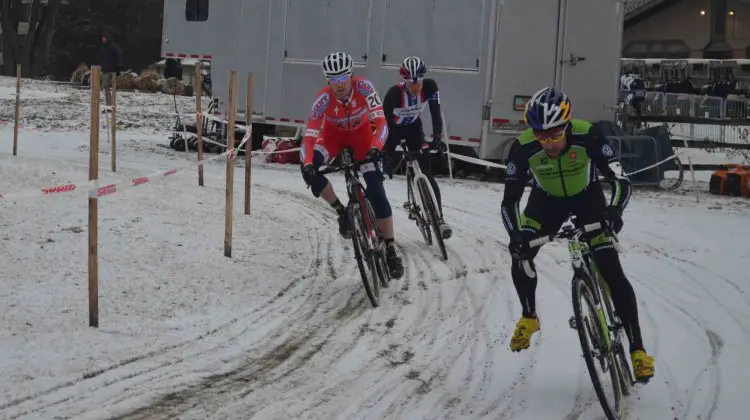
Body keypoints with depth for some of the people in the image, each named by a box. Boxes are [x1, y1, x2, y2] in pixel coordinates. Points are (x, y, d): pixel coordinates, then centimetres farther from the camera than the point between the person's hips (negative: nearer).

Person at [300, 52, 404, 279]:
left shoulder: (363, 87, -33)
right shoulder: (323, 98, -32)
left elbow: (381, 122, -38)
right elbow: (310, 136, -34)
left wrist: (375, 148, -56)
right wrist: (308, 164, -52)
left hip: (361, 133, -1)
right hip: (334, 134, 1)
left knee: (375, 188, -14)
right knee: (308, 169, -28)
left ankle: (390, 249, -5)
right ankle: (342, 212, -8)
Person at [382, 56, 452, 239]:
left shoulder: (430, 87, -27)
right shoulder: (394, 93, -35)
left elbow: (436, 114, -24)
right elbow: (385, 121, -33)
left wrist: (437, 137, -39)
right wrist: (382, 154, -38)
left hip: (413, 127, 2)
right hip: (392, 128, -2)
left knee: (426, 172, -7)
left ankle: (439, 218, -8)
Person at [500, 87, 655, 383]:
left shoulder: (587, 136, -33)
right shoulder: (524, 148, -30)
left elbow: (620, 181, -34)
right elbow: (510, 200, -25)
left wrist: (614, 211, -55)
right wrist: (516, 236, -43)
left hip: (587, 197, -1)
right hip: (547, 200, 2)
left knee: (612, 272, -13)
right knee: (521, 256, -19)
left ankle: (637, 349, -4)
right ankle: (529, 317, 11)